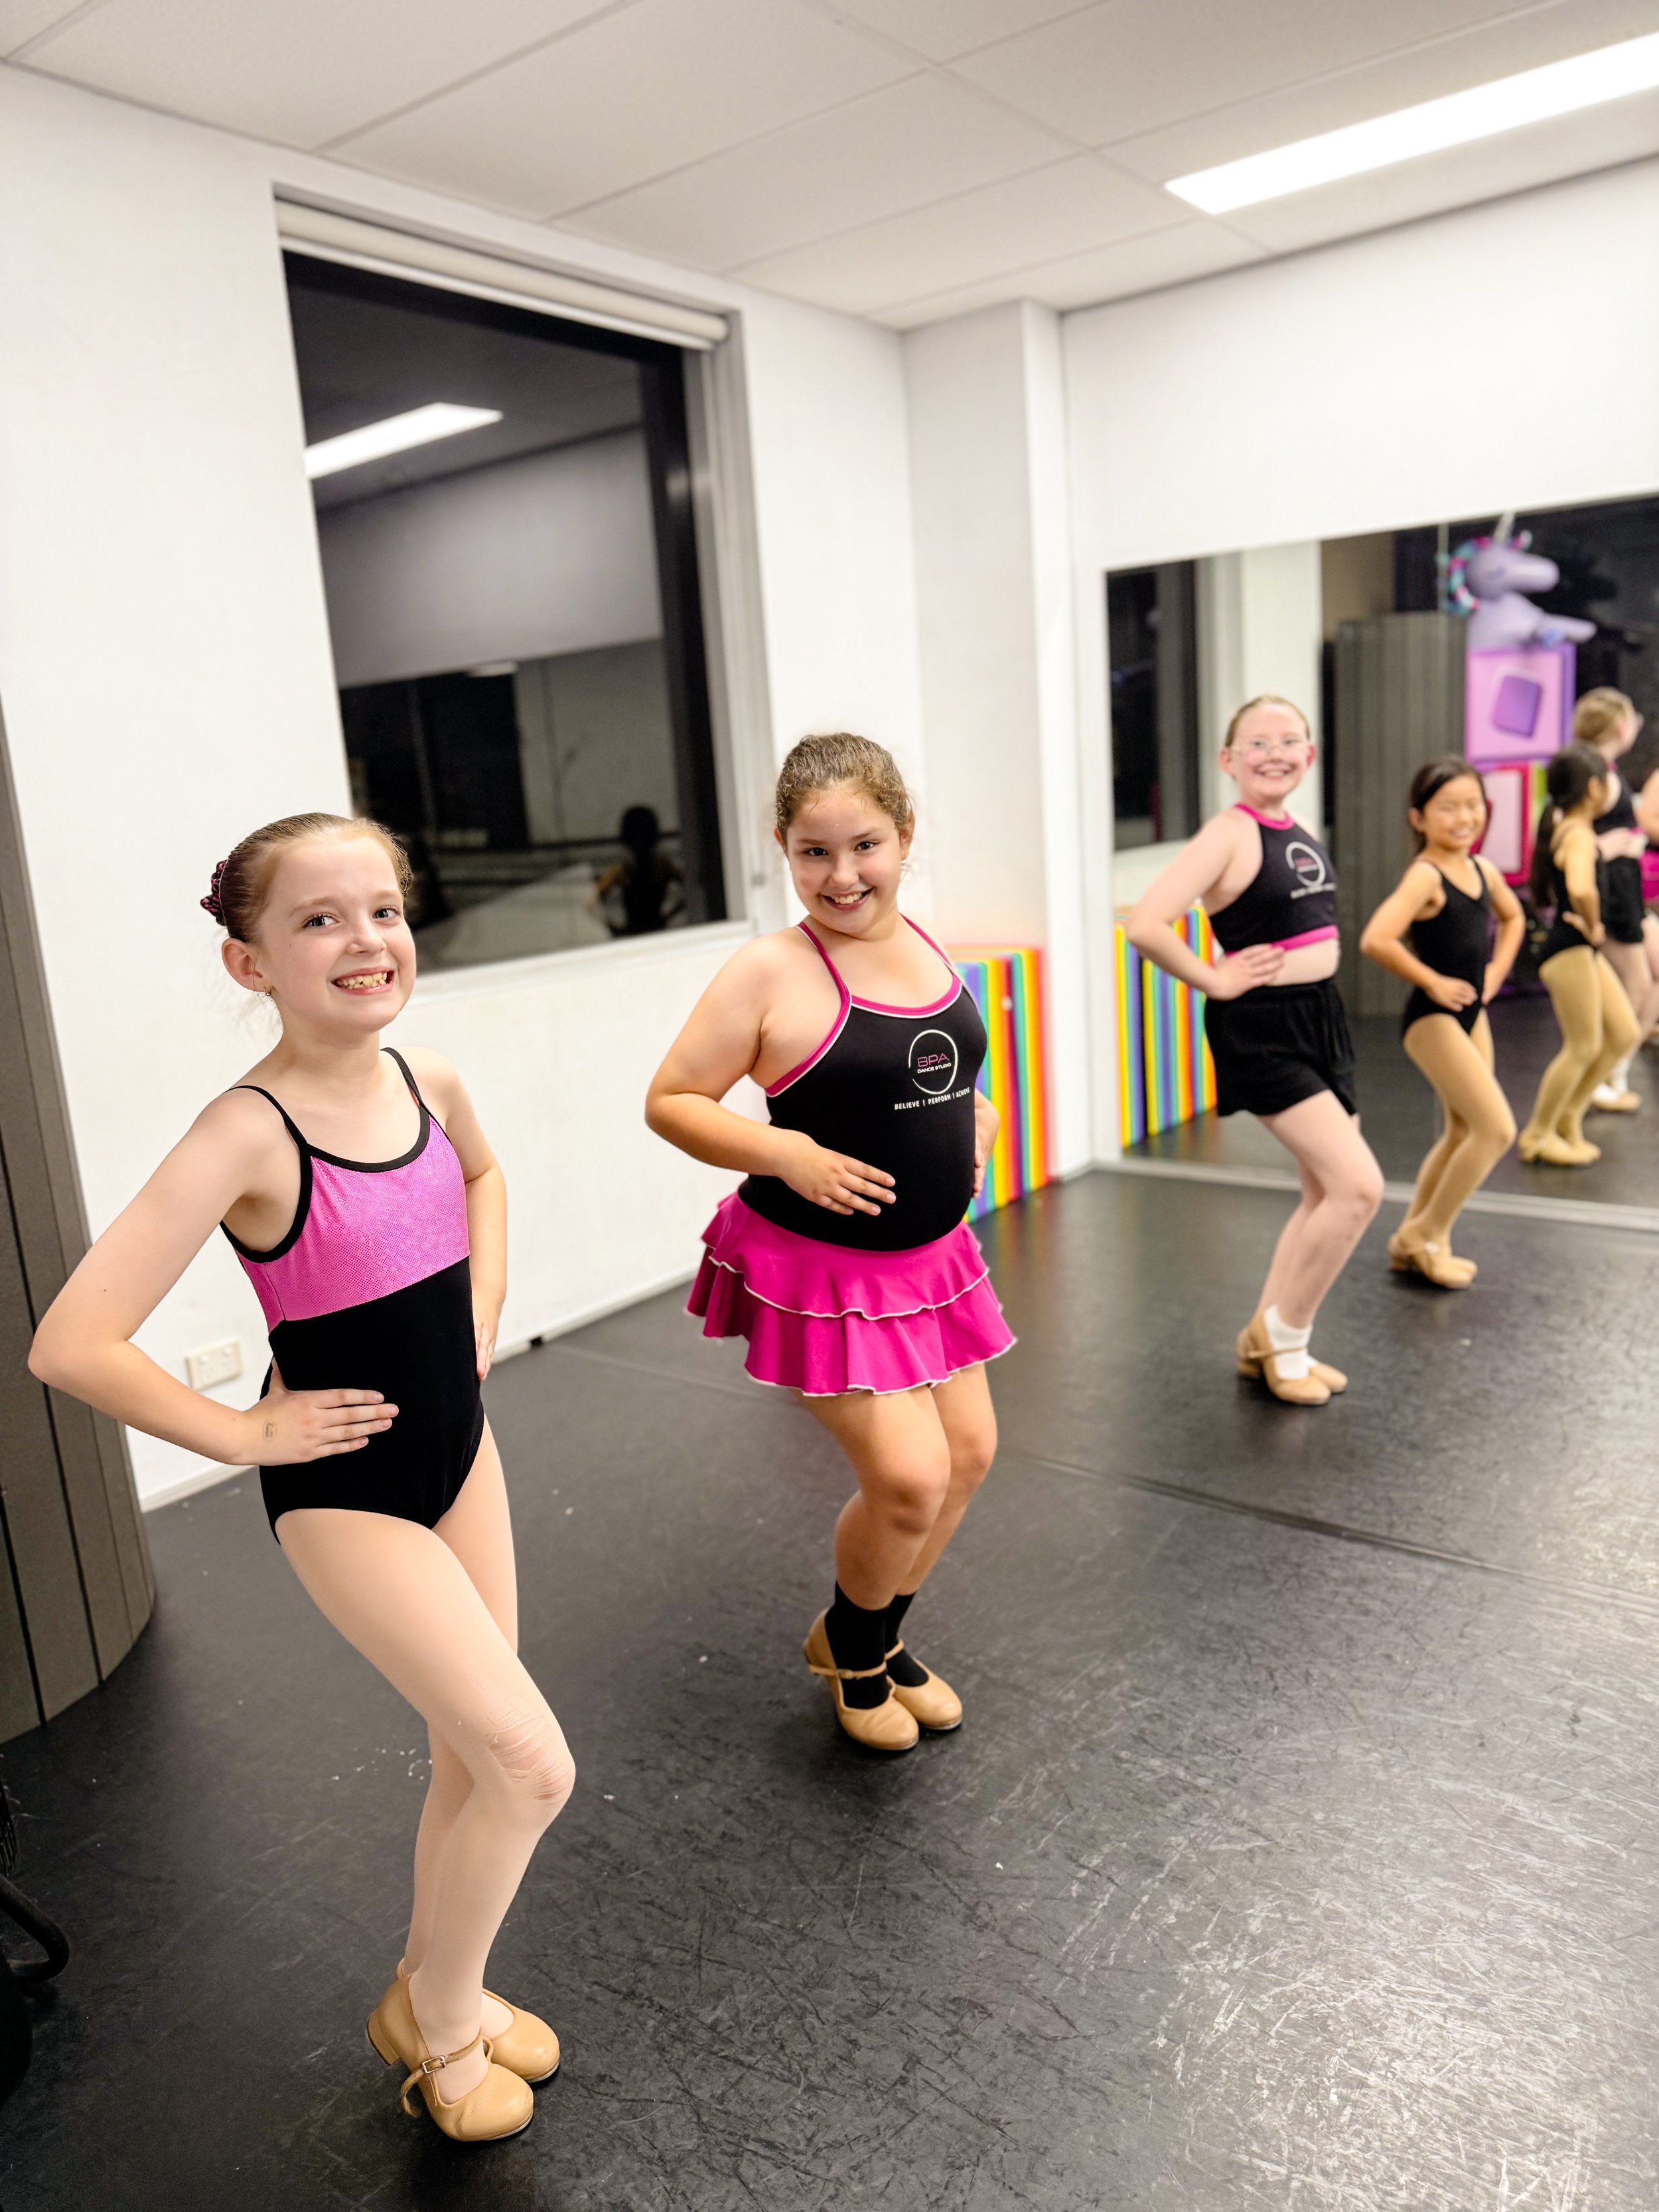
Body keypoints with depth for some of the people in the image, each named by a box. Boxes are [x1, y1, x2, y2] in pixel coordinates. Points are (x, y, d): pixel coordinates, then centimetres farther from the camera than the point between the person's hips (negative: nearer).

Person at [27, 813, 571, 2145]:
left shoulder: (431, 1085, -6)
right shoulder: (248, 1136, -25)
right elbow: (72, 1346, -28)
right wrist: (245, 1435, -18)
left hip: (461, 1448, 6)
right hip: (344, 1493, -6)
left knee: (475, 1757, 17)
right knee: (532, 1763, -7)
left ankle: (439, 1997, 43)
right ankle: (439, 2017, 22)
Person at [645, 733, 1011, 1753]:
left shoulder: (924, 946, 3)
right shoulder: (772, 973, -17)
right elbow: (671, 1100, -14)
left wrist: (977, 1119, 1)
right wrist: (790, 1155, -24)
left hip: (929, 1256, 7)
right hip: (820, 1267, -7)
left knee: (969, 1450, 13)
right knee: (908, 1475, -9)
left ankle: (881, 1638, 39)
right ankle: (850, 1645, 25)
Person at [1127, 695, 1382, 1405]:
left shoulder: (1304, 835, 10)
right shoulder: (1230, 835, -15)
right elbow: (1145, 925, -28)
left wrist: (1311, 969, 14)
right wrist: (1214, 980, -17)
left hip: (1321, 1016, 9)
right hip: (1261, 1029, -9)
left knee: (1328, 1193, 12)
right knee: (1358, 1186, -14)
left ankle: (1266, 1339, 26)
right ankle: (1284, 1334, 5)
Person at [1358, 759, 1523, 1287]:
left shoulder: (1482, 869, 6)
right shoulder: (1425, 876, -18)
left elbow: (1512, 917, 27)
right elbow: (1376, 941, -32)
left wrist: (1497, 971, 12)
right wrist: (1433, 982, -20)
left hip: (1472, 1015, 9)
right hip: (1432, 1019, -9)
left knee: (1463, 1133, 14)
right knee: (1497, 1128, -10)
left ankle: (1411, 1241, 25)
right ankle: (1427, 1233, 5)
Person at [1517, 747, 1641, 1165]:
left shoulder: (1561, 828, 10)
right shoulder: (1579, 836, -20)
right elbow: (1581, 889, -38)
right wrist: (1593, 927, -22)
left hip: (1583, 949, 10)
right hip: (1568, 950, -10)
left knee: (1624, 1035, 13)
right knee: (1584, 1047, 0)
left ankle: (1568, 1115, 22)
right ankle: (1538, 1134, 12)